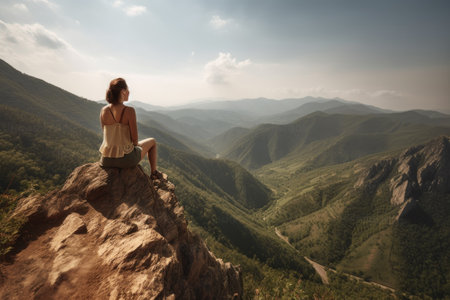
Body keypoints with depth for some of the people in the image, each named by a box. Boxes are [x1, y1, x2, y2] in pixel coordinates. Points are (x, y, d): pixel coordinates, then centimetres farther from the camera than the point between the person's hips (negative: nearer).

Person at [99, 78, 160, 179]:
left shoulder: (104, 111, -4)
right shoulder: (129, 111, -19)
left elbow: (106, 135, 8)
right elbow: (135, 139, -15)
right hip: (125, 159, -5)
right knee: (152, 142, 24)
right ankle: (153, 172, 35)